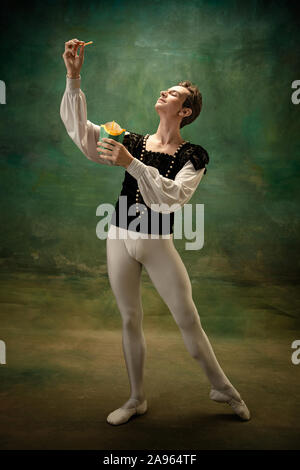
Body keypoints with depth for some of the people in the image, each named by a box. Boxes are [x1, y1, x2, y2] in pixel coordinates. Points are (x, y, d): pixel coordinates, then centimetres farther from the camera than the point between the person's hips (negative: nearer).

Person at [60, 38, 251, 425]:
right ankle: (136, 399, 28)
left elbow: (172, 198, -21)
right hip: (120, 238, 3)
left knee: (188, 319, 3)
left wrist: (131, 164, -28)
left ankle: (222, 388, 26)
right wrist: (73, 77, -11)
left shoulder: (193, 156, -5)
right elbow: (81, 132, -4)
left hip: (158, 242, -3)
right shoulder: (132, 141, 6)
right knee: (130, 320, 11)